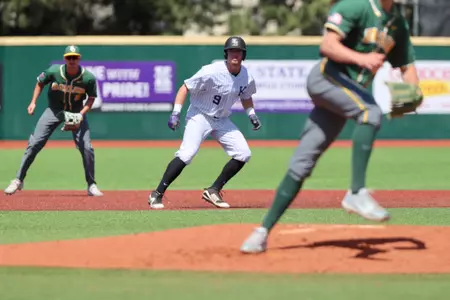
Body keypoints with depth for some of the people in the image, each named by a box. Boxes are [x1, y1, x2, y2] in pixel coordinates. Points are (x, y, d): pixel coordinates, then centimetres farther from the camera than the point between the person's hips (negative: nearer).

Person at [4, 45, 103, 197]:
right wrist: (33, 102, -8)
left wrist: (81, 114, -20)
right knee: (34, 144, -7)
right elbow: (40, 83, 2)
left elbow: (91, 98, -5)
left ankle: (91, 185, 6)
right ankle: (18, 181, 3)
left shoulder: (88, 78, -19)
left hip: (77, 112, 0)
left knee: (86, 148, -11)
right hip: (54, 110, 0)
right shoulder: (53, 71, -18)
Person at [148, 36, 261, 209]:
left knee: (243, 154, -3)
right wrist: (175, 113, -25)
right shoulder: (212, 72, -23)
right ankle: (157, 195, -16)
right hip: (200, 116, -7)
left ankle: (213, 191, 7)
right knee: (186, 154, -23)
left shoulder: (246, 77, -4)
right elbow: (185, 88, -18)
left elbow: (246, 96, 18)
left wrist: (251, 114, 6)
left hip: (222, 120, 7)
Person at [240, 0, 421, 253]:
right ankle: (357, 193, -36)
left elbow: (408, 68, 17)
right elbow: (328, 45, -21)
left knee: (302, 165, 3)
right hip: (327, 77, -7)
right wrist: (360, 58, -37)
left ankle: (265, 230, 6)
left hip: (351, 91, 7)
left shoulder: (398, 24, 13)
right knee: (371, 112, -31)